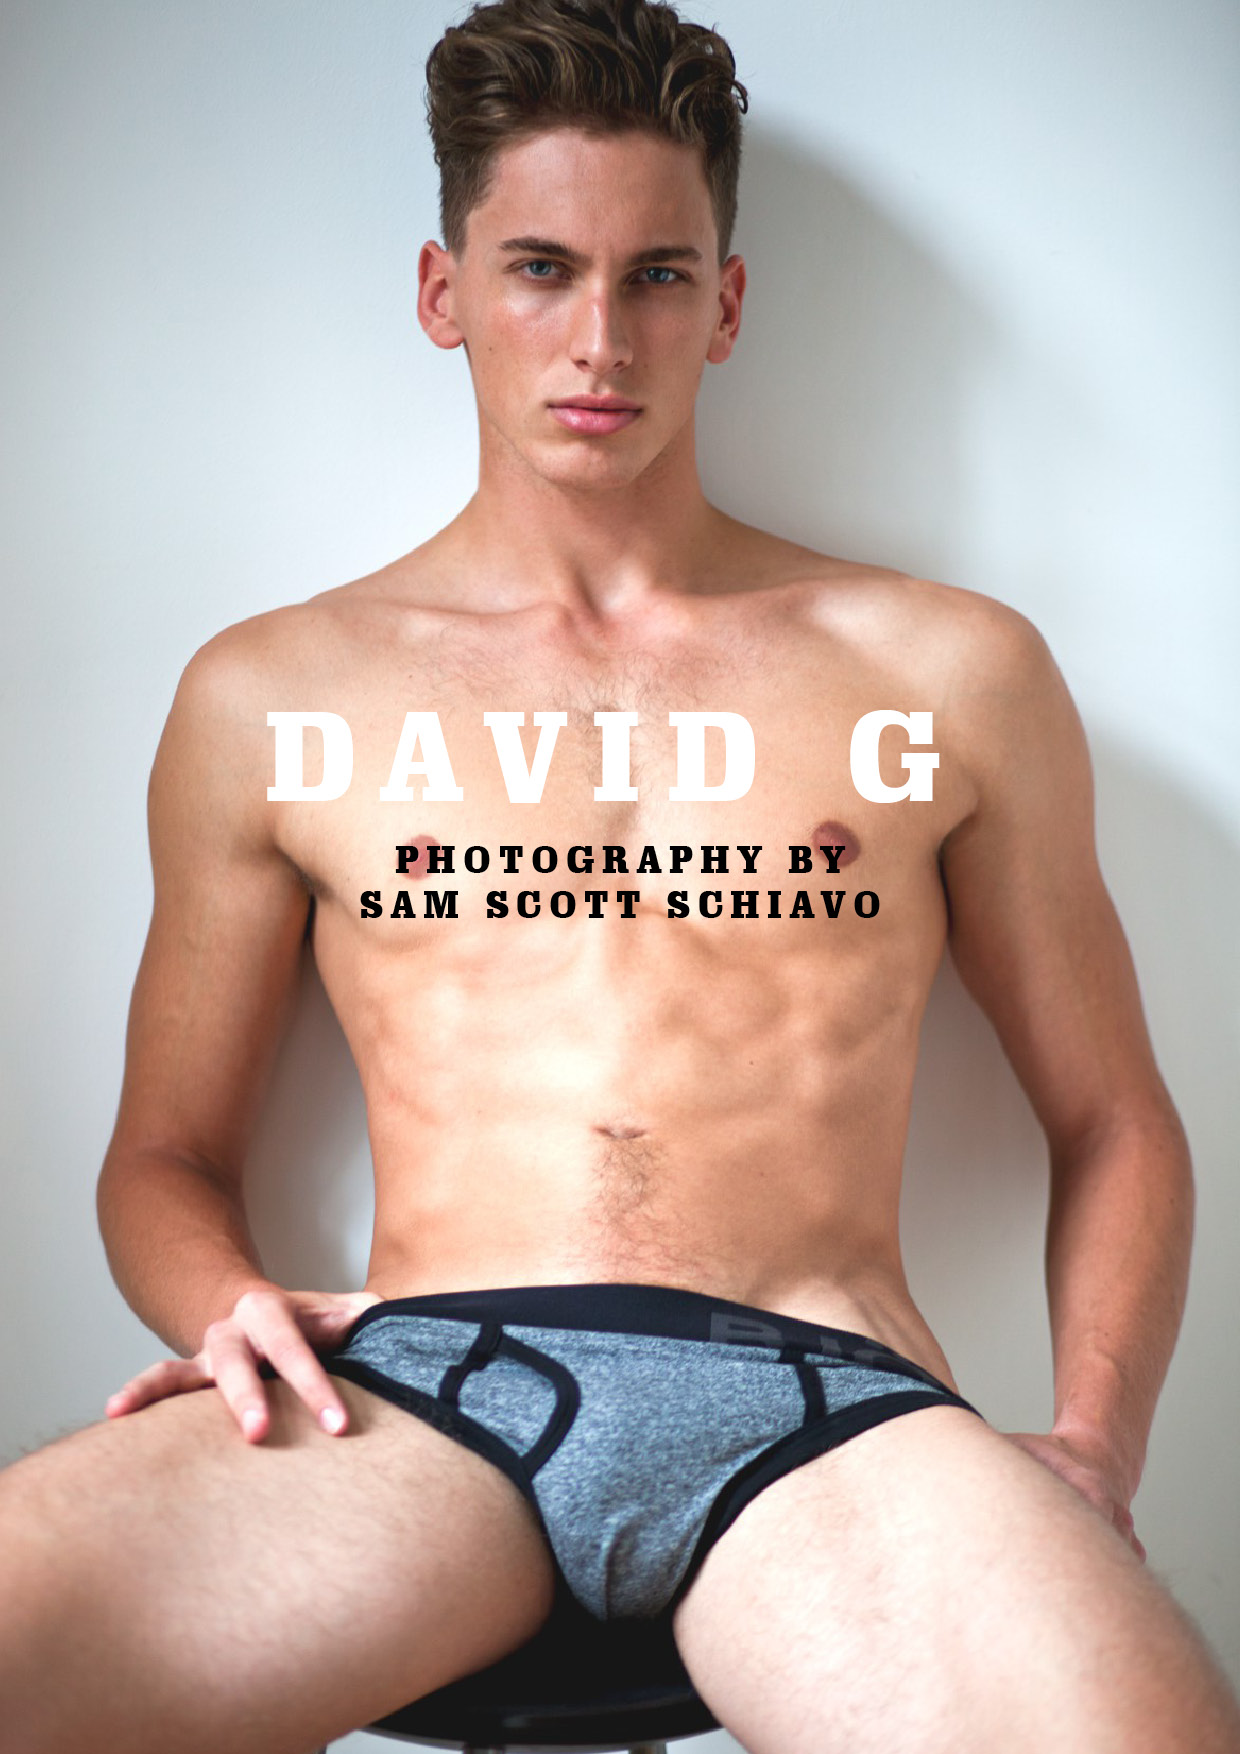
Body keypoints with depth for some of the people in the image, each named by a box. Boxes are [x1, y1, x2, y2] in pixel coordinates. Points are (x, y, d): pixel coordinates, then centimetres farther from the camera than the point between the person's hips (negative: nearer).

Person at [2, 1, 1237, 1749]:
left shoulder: (948, 671, 15)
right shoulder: (270, 696, 15)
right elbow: (166, 1154, 19)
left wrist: (1091, 1448, 1)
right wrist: (223, 1307, -4)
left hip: (820, 1400, 0)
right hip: (414, 1385, 1)